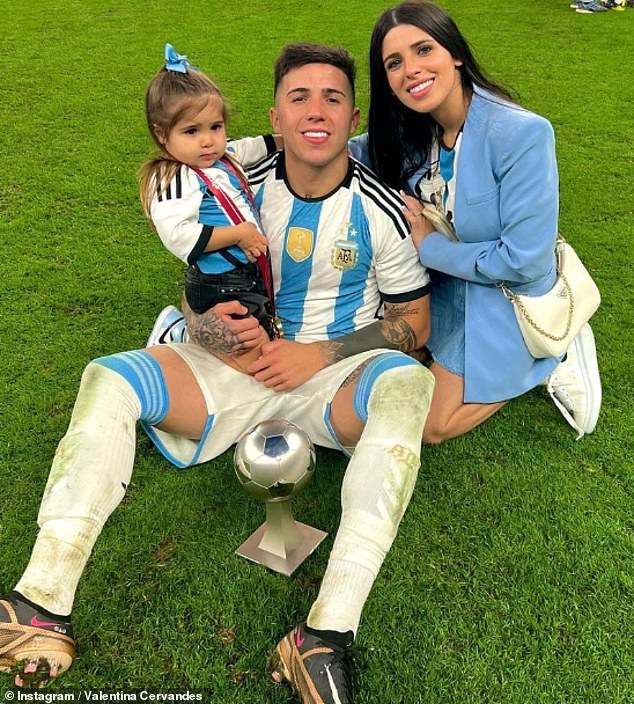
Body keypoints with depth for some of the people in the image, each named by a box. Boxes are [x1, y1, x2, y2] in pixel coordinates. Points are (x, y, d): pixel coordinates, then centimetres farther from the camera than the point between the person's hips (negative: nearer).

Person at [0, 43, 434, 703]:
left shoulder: (381, 208, -5)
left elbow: (413, 323, 0)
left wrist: (318, 354, -13)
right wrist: (209, 324, -17)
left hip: (338, 376, -2)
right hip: (243, 363, 3)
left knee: (407, 382, -36)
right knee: (106, 379, -18)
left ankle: (327, 636, -42)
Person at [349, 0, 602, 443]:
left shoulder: (522, 135, -28)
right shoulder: (408, 131, -9)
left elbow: (523, 261, -28)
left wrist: (427, 245, -18)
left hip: (506, 296, -6)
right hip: (440, 283, 6)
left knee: (430, 427, -2)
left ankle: (551, 358, 10)